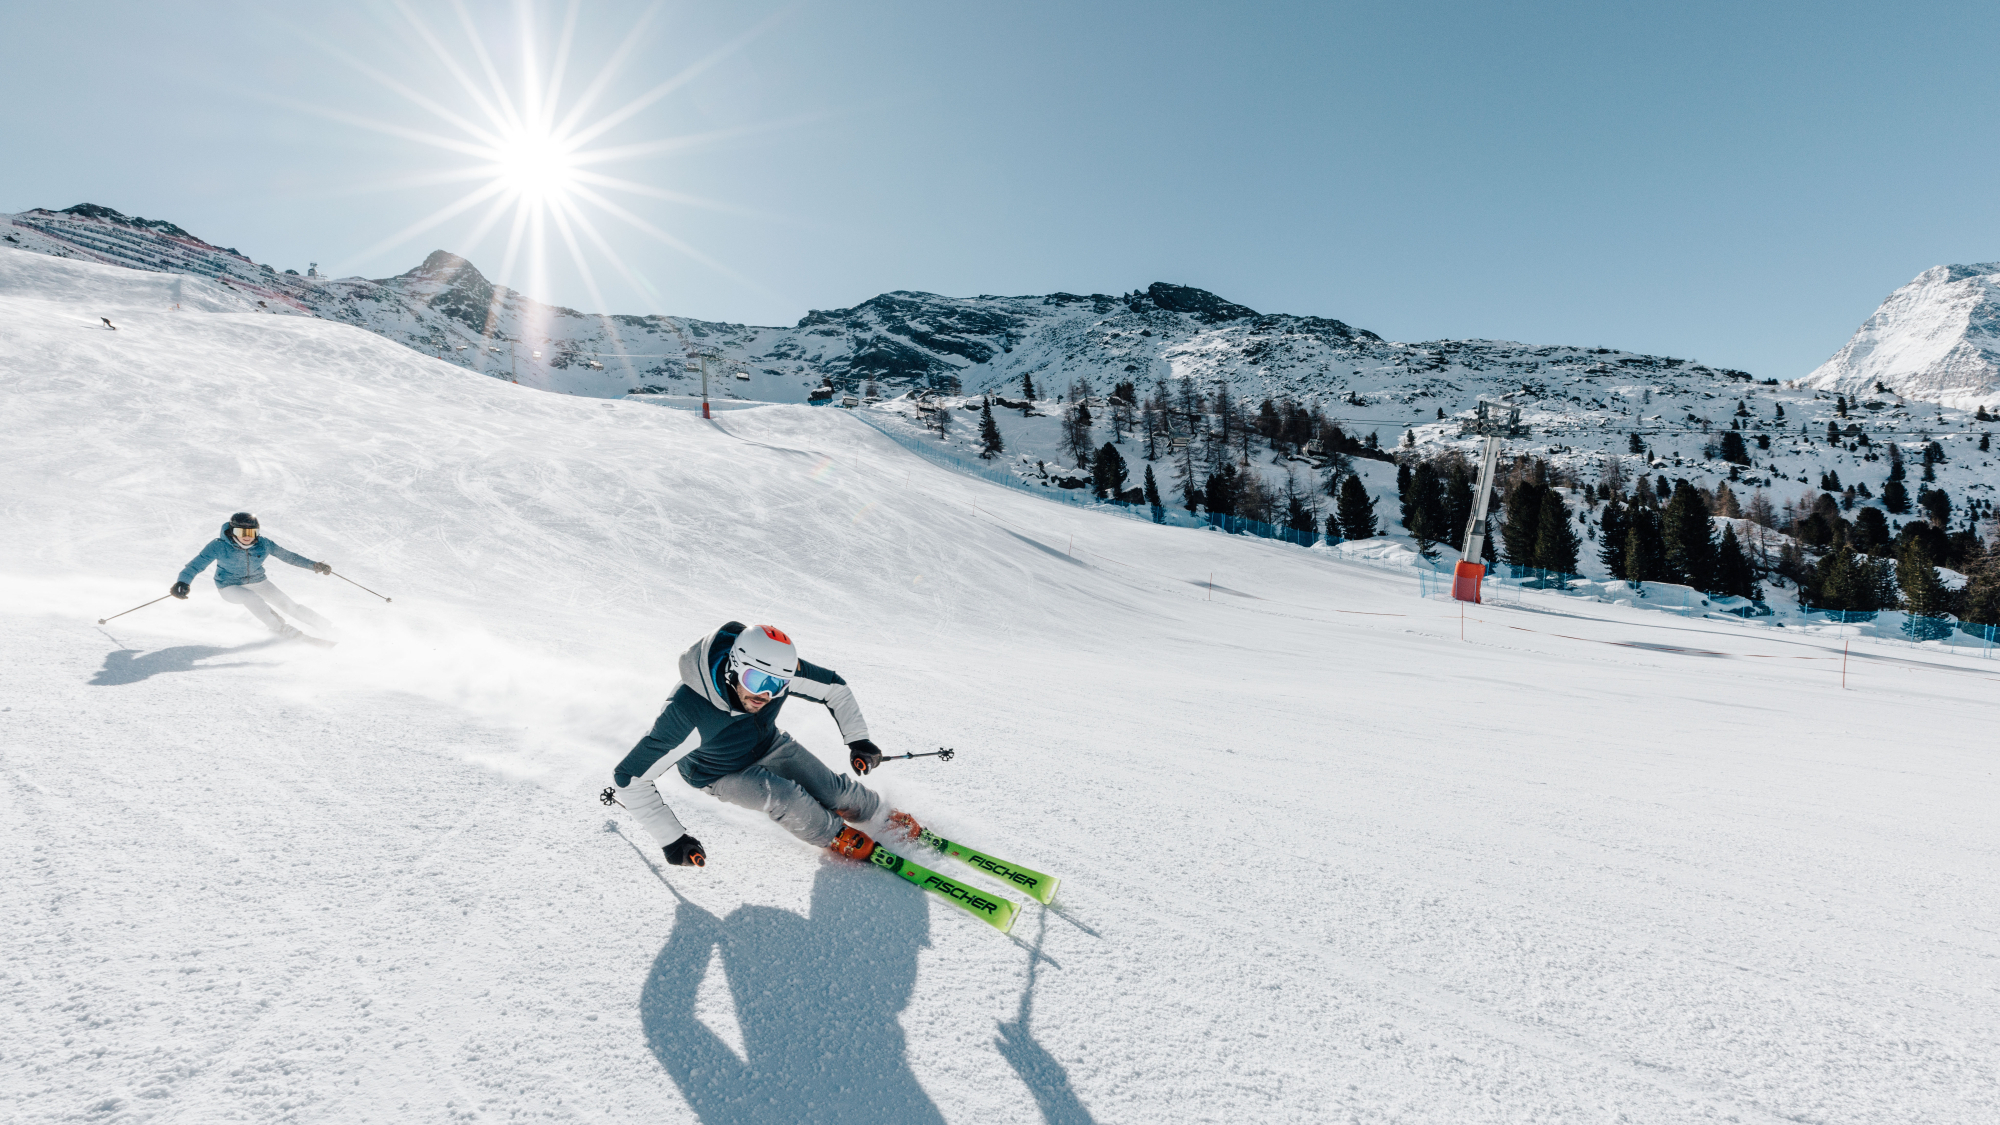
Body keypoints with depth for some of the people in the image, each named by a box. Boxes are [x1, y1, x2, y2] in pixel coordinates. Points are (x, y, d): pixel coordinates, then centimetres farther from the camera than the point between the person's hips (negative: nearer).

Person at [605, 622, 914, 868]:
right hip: (720, 773, -3)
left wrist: (857, 738, -17)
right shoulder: (688, 711, -44)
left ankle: (888, 816, 28)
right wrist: (671, 838, -33)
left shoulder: (781, 669, -32)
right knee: (785, 798, -26)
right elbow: (630, 779, -36)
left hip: (768, 744, 3)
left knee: (835, 792, -3)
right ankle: (839, 837, 5)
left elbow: (835, 687, -12)